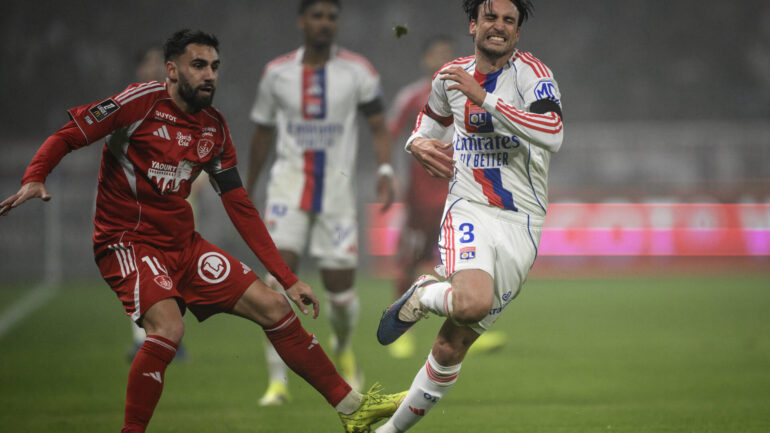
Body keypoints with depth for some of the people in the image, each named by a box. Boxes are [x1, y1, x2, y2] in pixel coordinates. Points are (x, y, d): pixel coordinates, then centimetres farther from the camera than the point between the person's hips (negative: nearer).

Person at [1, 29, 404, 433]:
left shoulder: (215, 128, 7)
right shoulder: (142, 102, -12)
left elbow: (241, 208, 11)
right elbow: (65, 138, -11)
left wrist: (288, 279, 8)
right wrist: (34, 179, -32)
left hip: (183, 243, 7)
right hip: (128, 242, -6)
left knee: (273, 307, 2)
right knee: (168, 327, -32)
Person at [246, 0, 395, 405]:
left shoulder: (357, 71, -2)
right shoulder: (276, 73, 2)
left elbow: (379, 128, 1)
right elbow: (263, 132, 14)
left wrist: (385, 172, -15)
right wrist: (247, 188, 20)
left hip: (337, 188, 0)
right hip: (289, 184, 0)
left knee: (340, 287, 3)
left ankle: (343, 349, 38)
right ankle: (278, 380, -14)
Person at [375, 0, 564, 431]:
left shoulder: (529, 71, -6)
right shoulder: (452, 75, 9)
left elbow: (553, 136, -23)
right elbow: (433, 116, 31)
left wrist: (484, 98, -25)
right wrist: (418, 142, 7)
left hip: (521, 225, -1)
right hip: (470, 211, 1)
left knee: (452, 347, -1)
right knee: (472, 303, -33)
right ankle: (424, 295, 0)